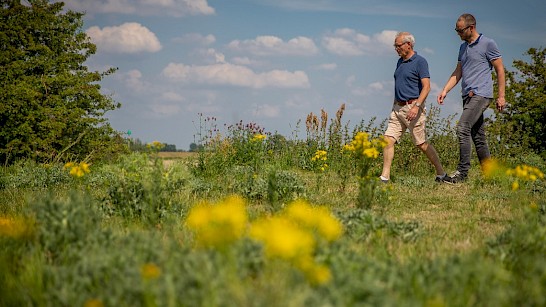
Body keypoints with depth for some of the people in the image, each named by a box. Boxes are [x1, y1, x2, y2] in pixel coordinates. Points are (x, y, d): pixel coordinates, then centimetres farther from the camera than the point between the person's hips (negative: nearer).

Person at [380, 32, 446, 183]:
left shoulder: (420, 62, -9)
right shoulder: (400, 62, 15)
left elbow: (426, 87, -17)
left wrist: (417, 106, -27)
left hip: (413, 107, -8)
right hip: (397, 108, 8)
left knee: (421, 144, 0)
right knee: (388, 140, -4)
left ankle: (441, 173, 15)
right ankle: (385, 176, -5)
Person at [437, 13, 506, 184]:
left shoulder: (488, 44, -4)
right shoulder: (463, 47, 18)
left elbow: (500, 69, -4)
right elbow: (458, 72, 20)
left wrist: (501, 96, -8)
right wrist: (445, 91, 8)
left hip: (481, 94, -8)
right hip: (468, 96, 8)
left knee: (463, 128, -20)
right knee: (478, 136, 8)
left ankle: (462, 171, -19)